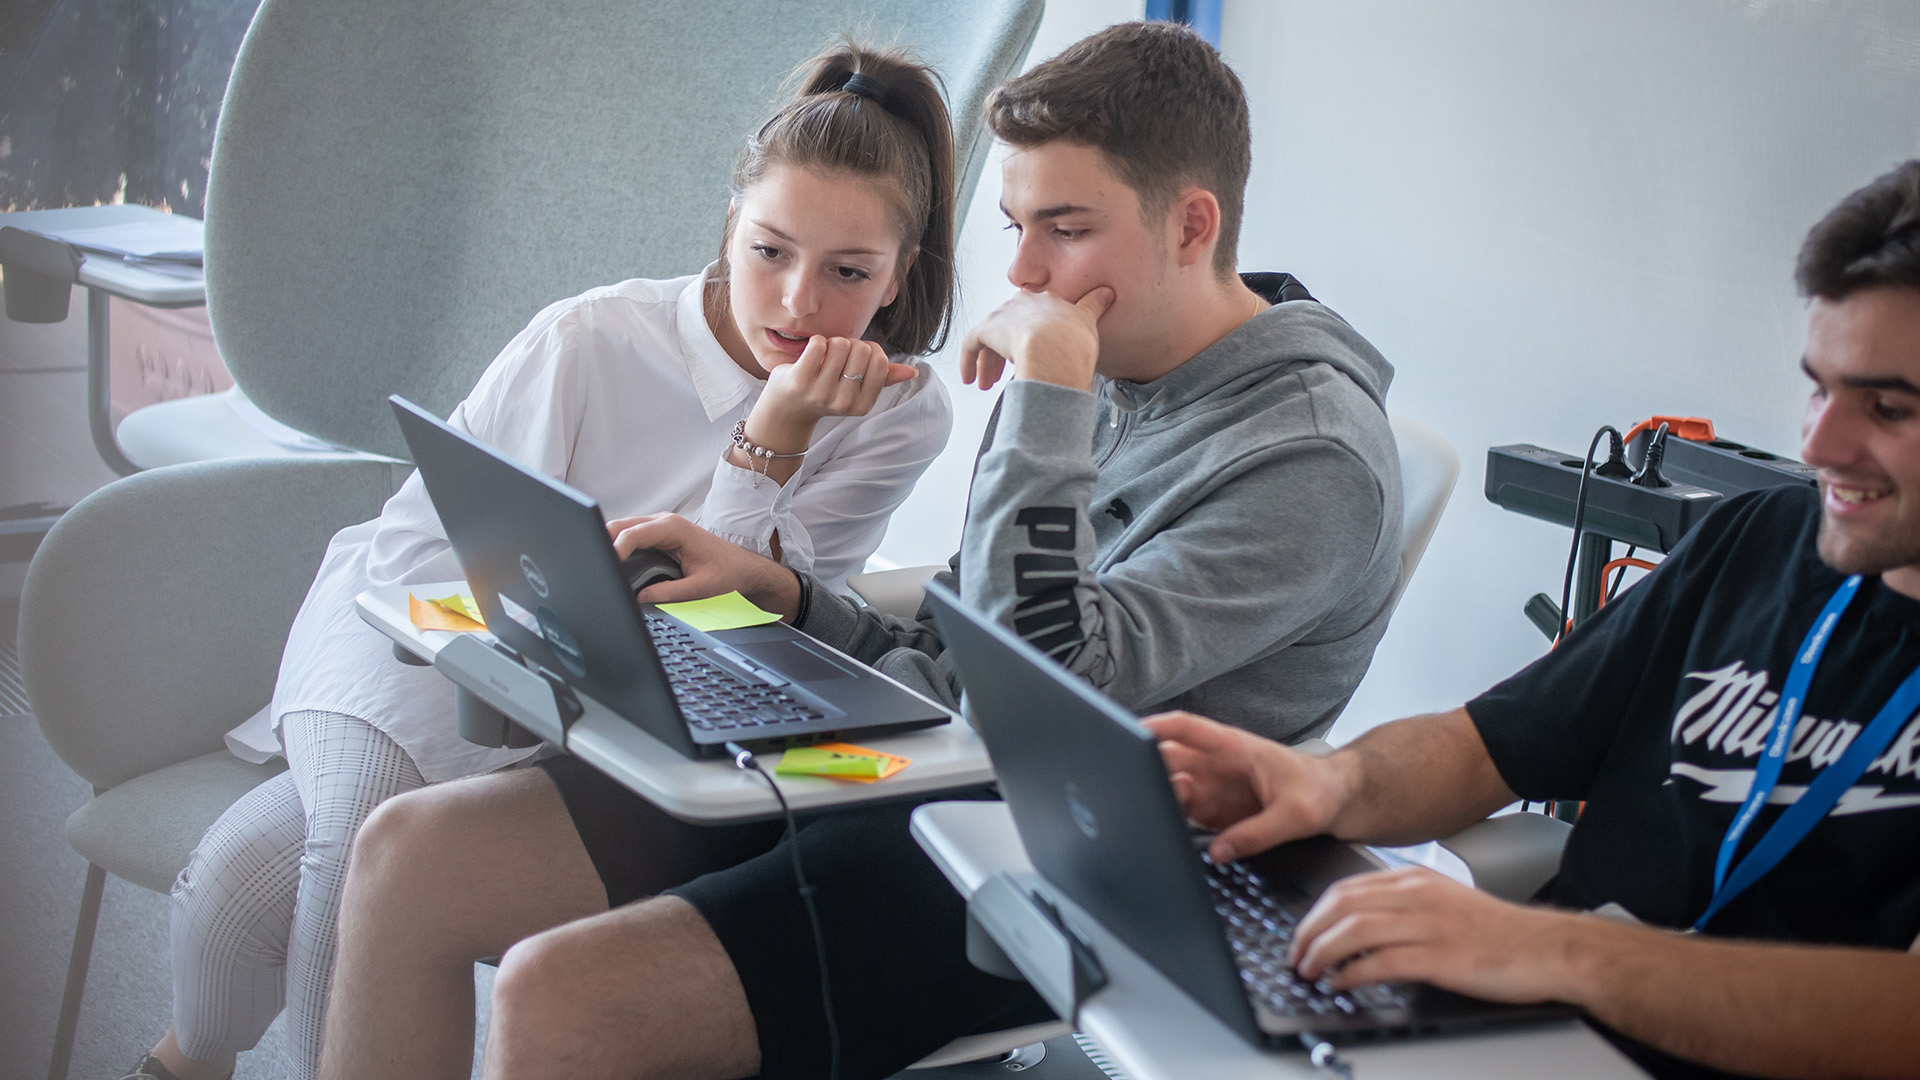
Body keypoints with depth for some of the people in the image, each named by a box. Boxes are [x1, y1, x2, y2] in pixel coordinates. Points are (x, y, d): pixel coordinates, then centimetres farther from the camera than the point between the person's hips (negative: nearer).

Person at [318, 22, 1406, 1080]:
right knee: (411, 849, -3)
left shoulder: (1311, 456, -13)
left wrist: (1045, 390, -19)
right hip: (899, 773, 8)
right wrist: (770, 586, 1)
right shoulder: (1092, 374, 13)